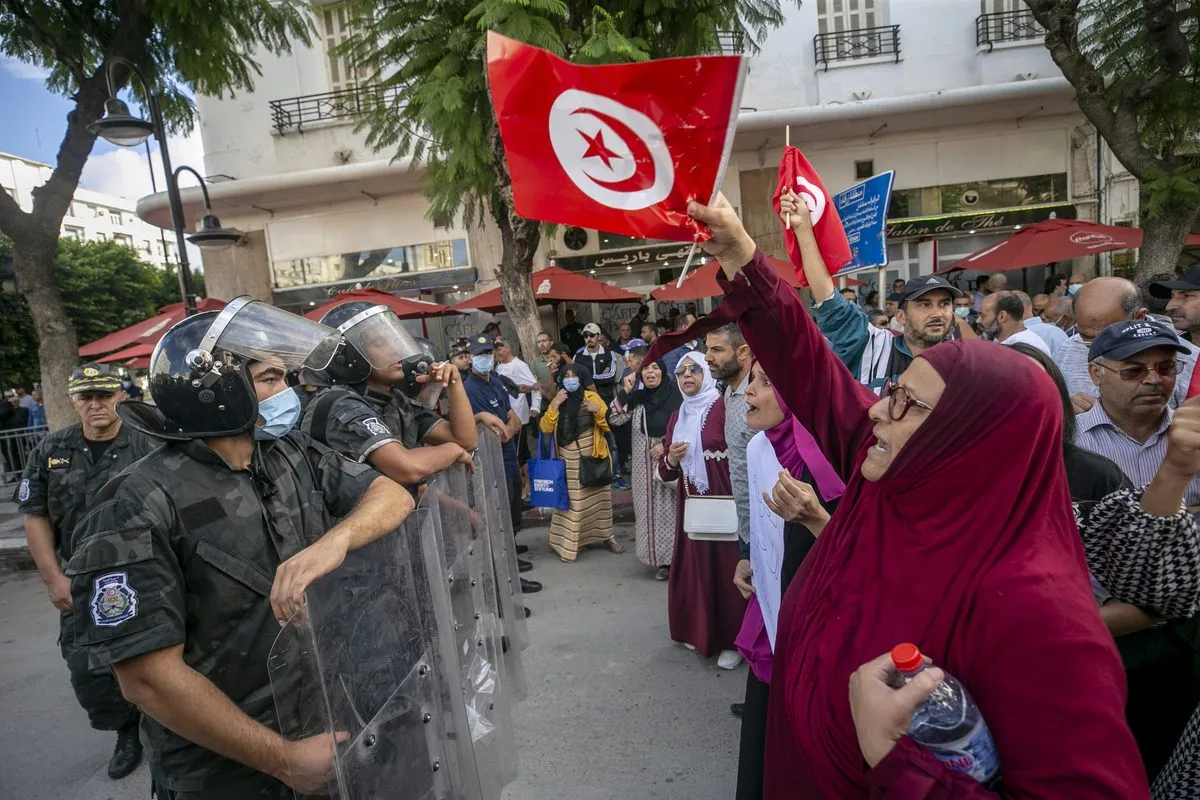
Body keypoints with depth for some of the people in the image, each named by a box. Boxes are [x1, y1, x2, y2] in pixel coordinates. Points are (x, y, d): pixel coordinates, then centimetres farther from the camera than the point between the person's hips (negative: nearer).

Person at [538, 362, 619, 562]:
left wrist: (598, 410, -19)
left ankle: (606, 536, 26)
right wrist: (554, 405, -12)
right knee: (572, 501, -3)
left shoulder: (592, 396, -1)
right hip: (569, 459, 0)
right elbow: (545, 428, -3)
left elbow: (609, 425, -2)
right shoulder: (559, 401, 6)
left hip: (592, 456, 0)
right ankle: (569, 544, 4)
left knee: (599, 497, 10)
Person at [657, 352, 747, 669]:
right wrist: (670, 459, -7)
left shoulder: (723, 407, -8)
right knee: (693, 568, 13)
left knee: (726, 568, 1)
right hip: (690, 504, 6)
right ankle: (698, 631, 30)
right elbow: (666, 473, 14)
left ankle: (732, 639, 15)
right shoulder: (677, 418, 12)